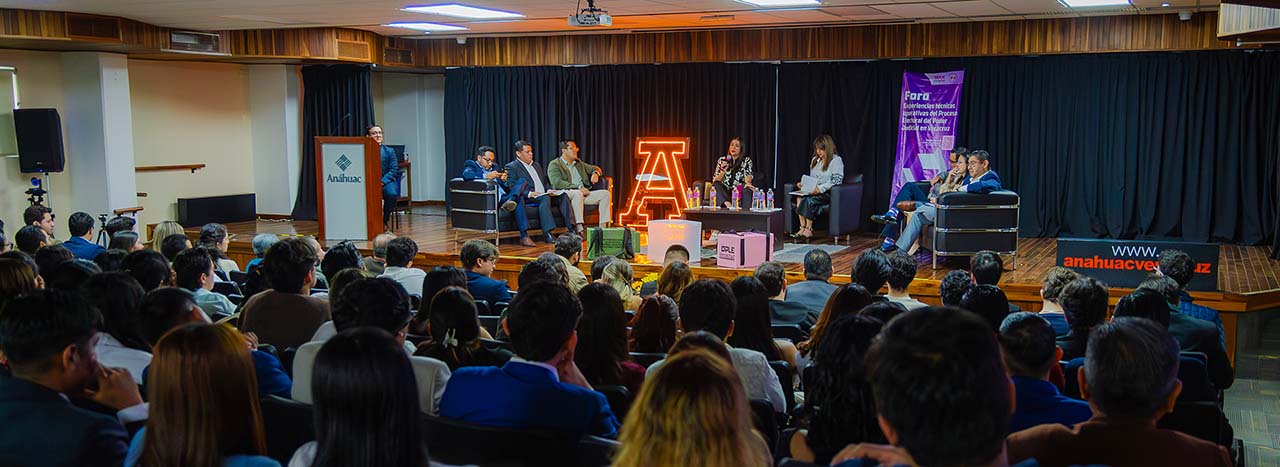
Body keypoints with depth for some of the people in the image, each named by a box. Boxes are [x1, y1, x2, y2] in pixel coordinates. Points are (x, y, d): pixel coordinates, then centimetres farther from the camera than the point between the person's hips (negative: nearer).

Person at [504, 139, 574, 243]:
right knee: (545, 198, -36)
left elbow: (545, 182, 29)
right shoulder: (511, 167, 2)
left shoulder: (536, 165, 27)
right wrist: (529, 193, -24)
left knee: (563, 196, -17)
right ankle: (547, 233, -41)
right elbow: (512, 188, -10)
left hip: (544, 195, 7)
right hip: (527, 199, -7)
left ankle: (571, 228, -24)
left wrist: (549, 190, 5)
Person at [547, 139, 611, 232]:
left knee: (605, 193, -11)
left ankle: (603, 227, -18)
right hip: (567, 194, -7)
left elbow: (594, 168, 32)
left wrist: (595, 173, 4)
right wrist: (578, 187, -22)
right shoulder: (554, 164, 0)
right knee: (578, 193, -40)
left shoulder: (579, 163, 23)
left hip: (583, 193, 7)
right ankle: (579, 230, -47)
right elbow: (557, 182, -16)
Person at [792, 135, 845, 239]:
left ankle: (808, 229, -29)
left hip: (828, 193, -6)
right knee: (800, 198, -28)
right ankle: (802, 227, -34)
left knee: (809, 199, -34)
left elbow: (837, 180, -13)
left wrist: (820, 188, -23)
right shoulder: (815, 160, 22)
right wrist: (803, 183, 5)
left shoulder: (836, 160, -2)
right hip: (813, 191, 6)